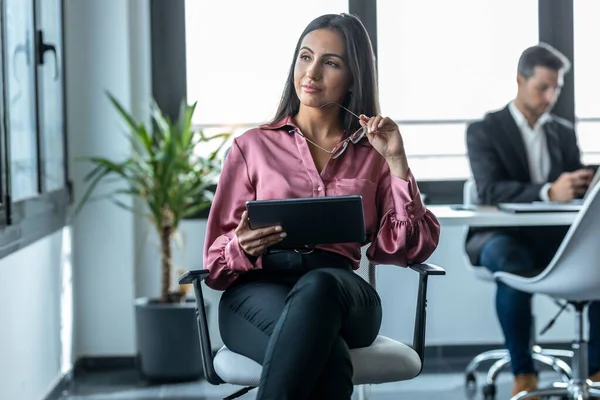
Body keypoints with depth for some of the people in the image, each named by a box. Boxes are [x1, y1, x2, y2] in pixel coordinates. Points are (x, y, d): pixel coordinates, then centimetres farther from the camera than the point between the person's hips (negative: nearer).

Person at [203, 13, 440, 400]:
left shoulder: (370, 154, 21)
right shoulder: (252, 146, 18)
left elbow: (407, 248, 8)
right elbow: (217, 259, 14)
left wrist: (396, 162, 3)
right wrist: (244, 247, -10)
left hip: (338, 289, 1)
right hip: (258, 289, -1)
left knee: (317, 286, -39)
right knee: (330, 356, -38)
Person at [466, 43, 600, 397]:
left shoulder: (564, 132, 15)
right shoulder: (484, 131, -1)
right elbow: (489, 191, -17)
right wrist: (548, 192, -34)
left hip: (553, 235, 4)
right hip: (501, 235, -4)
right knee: (512, 262, -40)